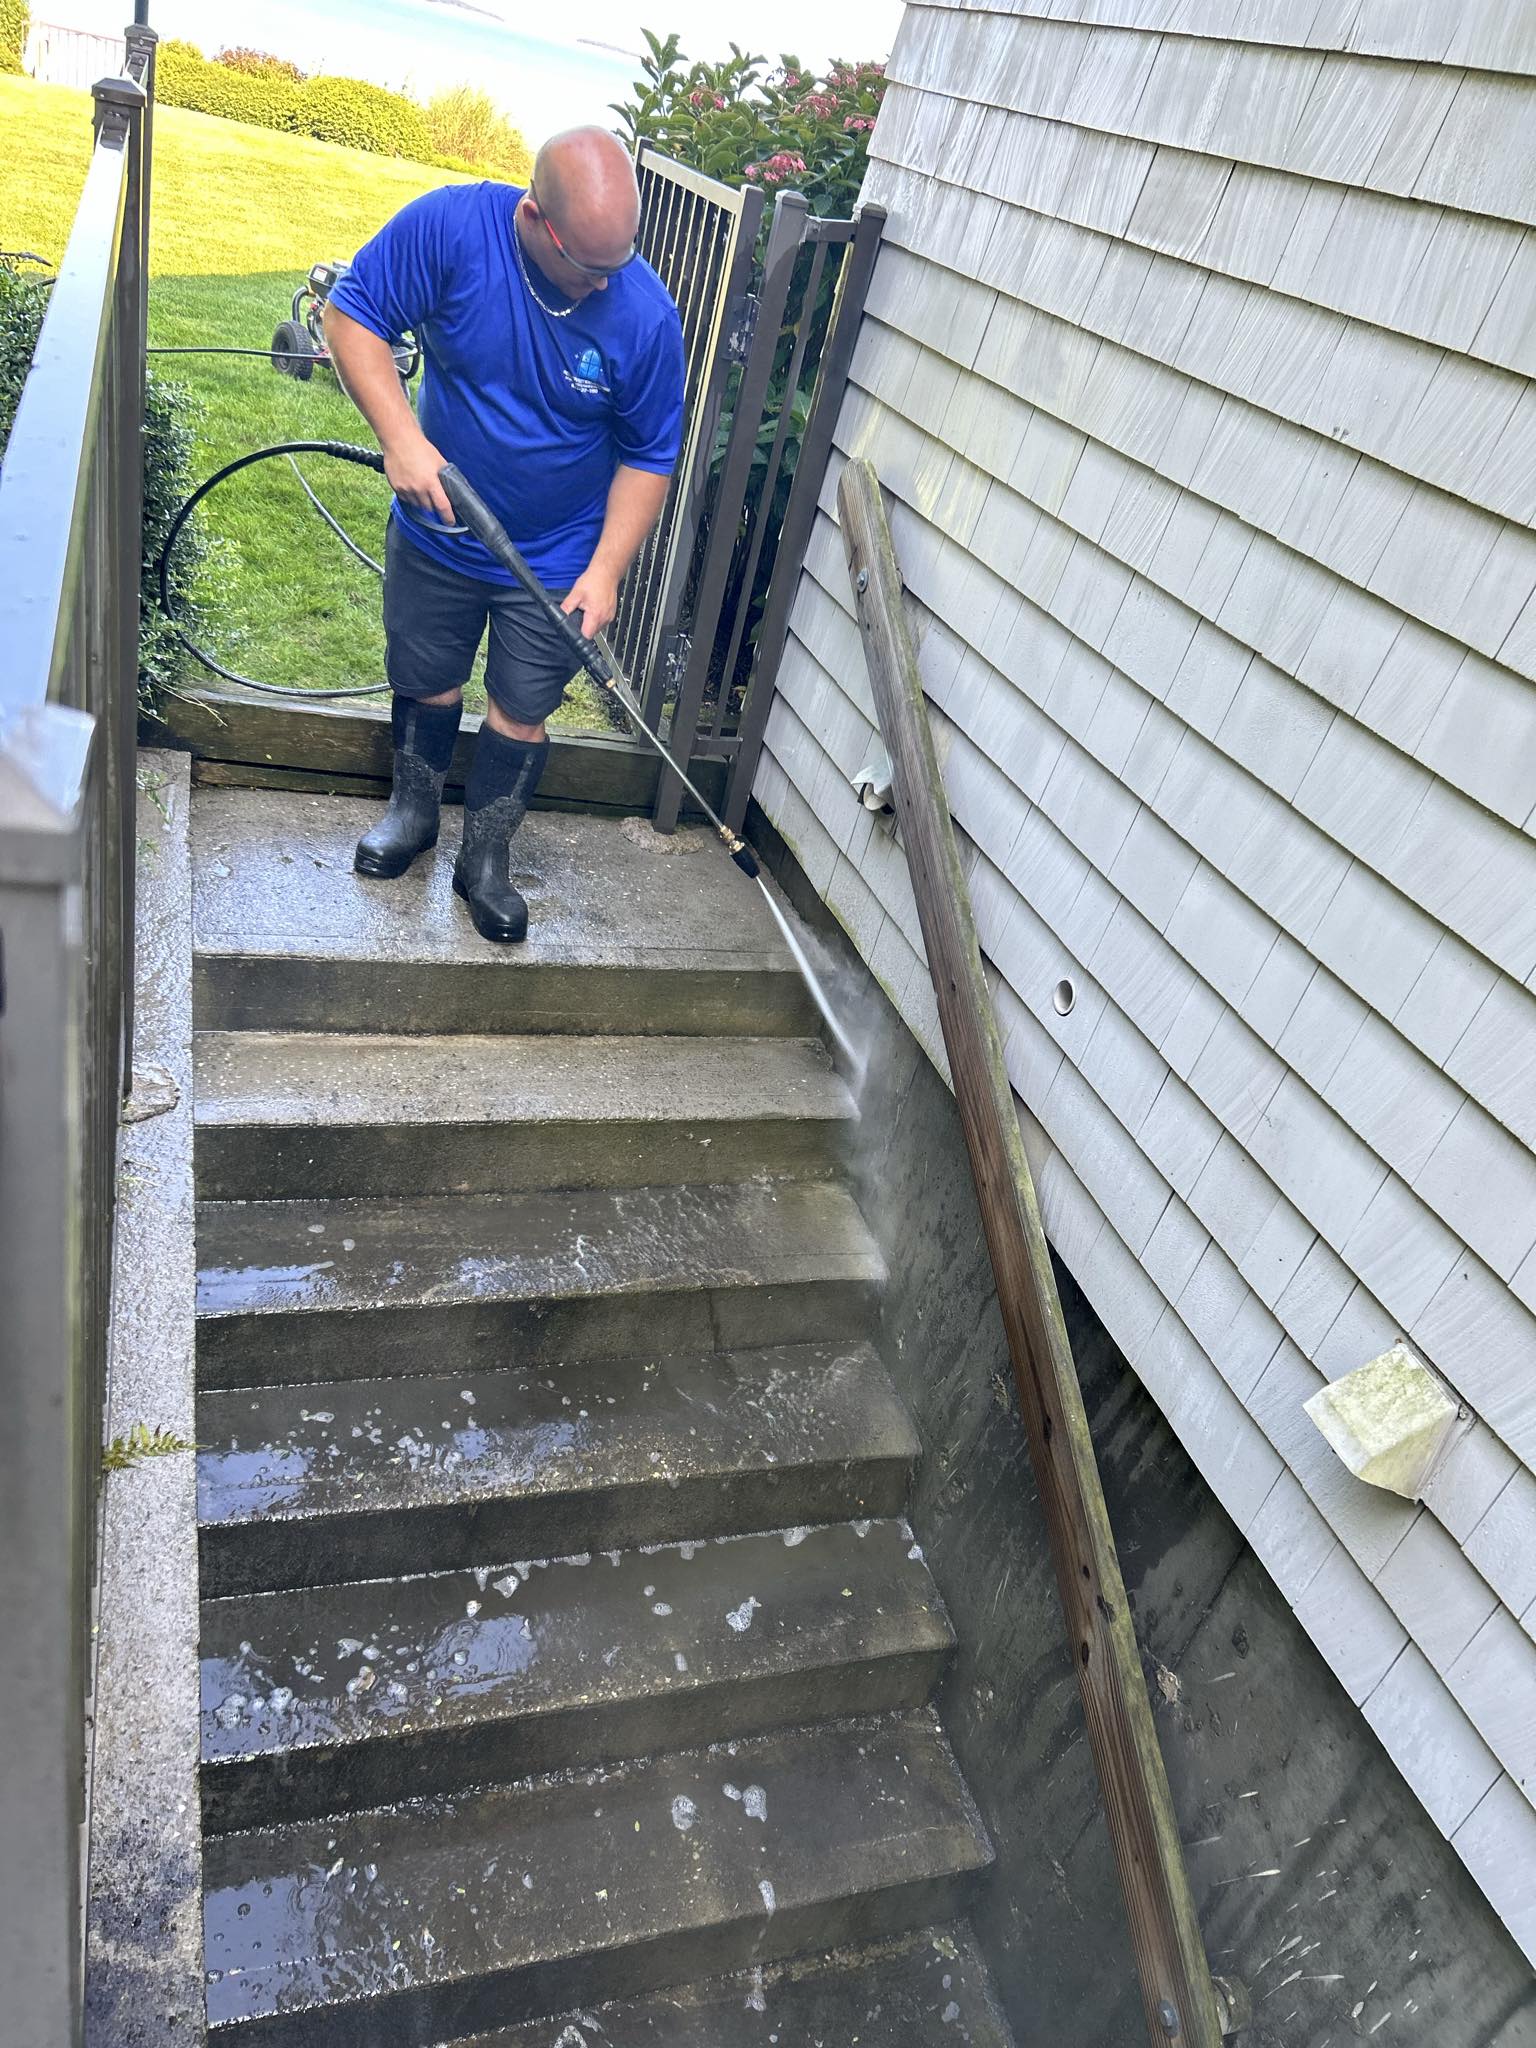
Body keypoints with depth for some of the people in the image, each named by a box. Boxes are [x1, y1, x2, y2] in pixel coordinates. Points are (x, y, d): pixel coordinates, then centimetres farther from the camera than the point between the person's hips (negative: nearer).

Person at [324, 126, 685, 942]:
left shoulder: (645, 313, -20)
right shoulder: (447, 226, -22)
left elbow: (648, 456, -10)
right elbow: (350, 314, -14)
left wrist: (606, 570, -16)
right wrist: (400, 436, -27)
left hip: (555, 558, -1)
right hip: (434, 533, 1)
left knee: (520, 712, 8)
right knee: (424, 683, 18)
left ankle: (486, 855, 29)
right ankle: (413, 808, 44)